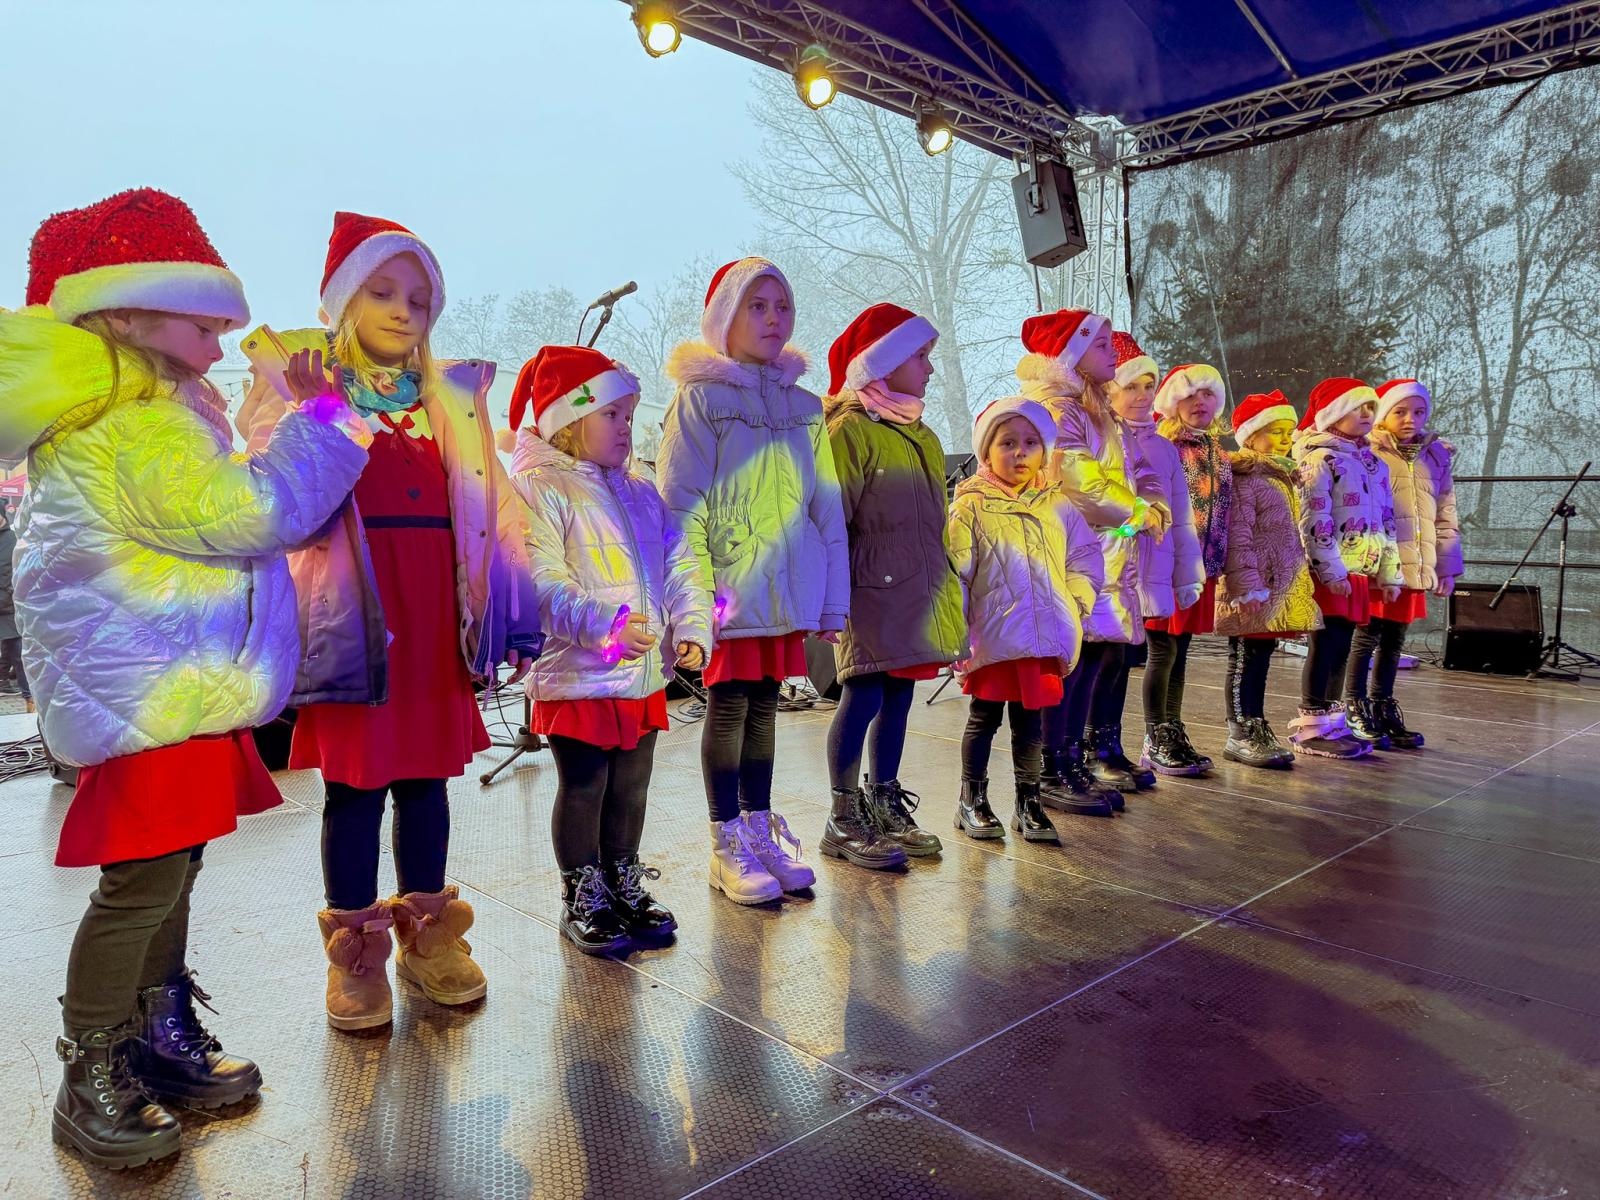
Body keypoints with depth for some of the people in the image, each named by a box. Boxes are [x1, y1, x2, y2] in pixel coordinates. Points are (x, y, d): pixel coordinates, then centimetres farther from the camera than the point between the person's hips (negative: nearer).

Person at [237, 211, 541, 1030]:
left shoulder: (454, 396, 16)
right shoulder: (295, 381, 7)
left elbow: (490, 509, 12)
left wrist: (511, 614, 8)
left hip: (435, 610, 3)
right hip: (352, 614, -3)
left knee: (426, 775, 10)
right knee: (354, 782, 2)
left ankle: (427, 937, 24)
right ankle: (355, 953, 17)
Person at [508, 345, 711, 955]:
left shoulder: (640, 492, 13)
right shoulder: (538, 489, -10)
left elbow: (680, 567, 11)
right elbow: (541, 582, -20)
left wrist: (692, 628, -4)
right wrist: (606, 622, -31)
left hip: (644, 675, 7)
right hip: (576, 676, -6)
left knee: (631, 787, 16)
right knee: (583, 789, 5)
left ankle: (625, 885, 32)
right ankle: (583, 899, 21)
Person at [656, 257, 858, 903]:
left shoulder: (805, 406, 13)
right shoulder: (701, 397, -1)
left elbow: (826, 506, 12)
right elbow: (678, 501, -7)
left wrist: (833, 598, 8)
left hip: (787, 586, 4)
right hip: (732, 585, -4)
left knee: (764, 704, 11)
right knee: (729, 704, 1)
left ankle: (760, 832, 23)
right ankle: (726, 849, 12)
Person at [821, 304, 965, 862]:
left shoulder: (920, 433, 19)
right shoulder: (851, 428, -8)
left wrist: (944, 581, 22)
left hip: (917, 590, 8)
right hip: (872, 587, -8)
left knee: (899, 695, 11)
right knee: (863, 696, -6)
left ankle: (886, 805, 22)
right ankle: (845, 815, 5)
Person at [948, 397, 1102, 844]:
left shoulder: (1059, 504, 8)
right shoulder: (971, 506, -4)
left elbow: (1085, 555, 15)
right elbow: (956, 573, -5)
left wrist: (1077, 598, 0)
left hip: (1044, 637, 3)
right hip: (992, 637, -3)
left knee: (1030, 721, 12)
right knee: (984, 720, 9)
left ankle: (1028, 802, 23)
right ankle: (972, 800, 23)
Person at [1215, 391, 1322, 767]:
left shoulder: (1281, 476, 18)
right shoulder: (1243, 478, -12)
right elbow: (1237, 538, -18)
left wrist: (1300, 579, 22)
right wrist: (1249, 586, -23)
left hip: (1284, 586, 9)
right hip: (1256, 587, -9)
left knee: (1261, 657, 13)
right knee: (1245, 659, -2)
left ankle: (1256, 729, 20)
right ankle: (1240, 736, 5)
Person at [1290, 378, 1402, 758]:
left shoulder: (1373, 461, 18)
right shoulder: (1319, 457, -8)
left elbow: (1387, 518, 20)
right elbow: (1314, 519, -16)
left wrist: (1389, 572, 15)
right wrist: (1331, 570, -19)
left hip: (1359, 570, 8)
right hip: (1329, 572, -8)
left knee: (1341, 647, 11)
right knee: (1326, 645, -5)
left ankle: (1331, 722, 18)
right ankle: (1309, 726, 2)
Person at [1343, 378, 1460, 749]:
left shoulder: (1437, 455, 13)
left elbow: (1446, 516, 17)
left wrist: (1447, 567, 15)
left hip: (1414, 565, 6)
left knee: (1394, 639, 12)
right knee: (1368, 636, -2)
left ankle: (1383, 707, 22)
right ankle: (1356, 709, 8)